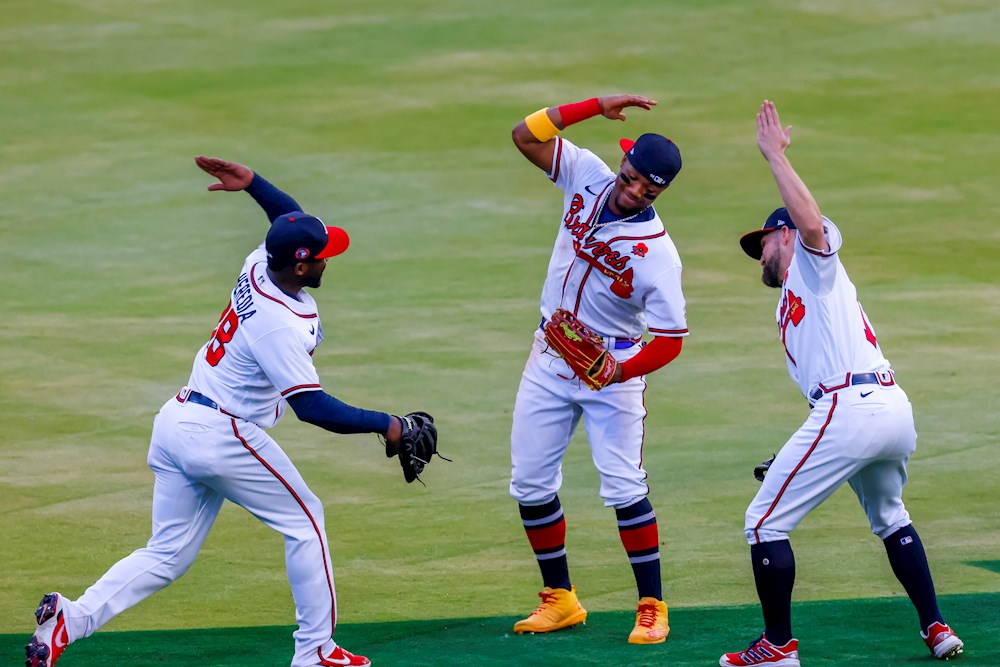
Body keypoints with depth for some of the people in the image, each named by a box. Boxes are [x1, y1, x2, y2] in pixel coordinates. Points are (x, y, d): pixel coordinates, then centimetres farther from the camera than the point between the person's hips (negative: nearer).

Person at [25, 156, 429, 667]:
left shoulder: (258, 267, 3)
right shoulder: (281, 326, -23)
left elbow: (292, 221, 24)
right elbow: (312, 408, -26)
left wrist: (253, 183, 10)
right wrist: (383, 425, -20)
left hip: (176, 421, 9)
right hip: (222, 436, -9)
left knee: (168, 554, 9)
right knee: (303, 520, 9)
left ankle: (73, 617, -9)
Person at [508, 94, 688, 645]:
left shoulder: (657, 255, -22)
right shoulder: (587, 176, -7)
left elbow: (670, 341, -21)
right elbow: (526, 134, -11)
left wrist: (621, 371, -38)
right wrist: (597, 106, -20)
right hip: (550, 359, 6)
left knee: (623, 487, -10)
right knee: (530, 484, 6)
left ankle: (652, 608, -1)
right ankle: (559, 599, 18)